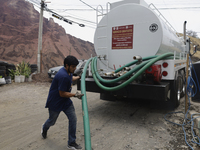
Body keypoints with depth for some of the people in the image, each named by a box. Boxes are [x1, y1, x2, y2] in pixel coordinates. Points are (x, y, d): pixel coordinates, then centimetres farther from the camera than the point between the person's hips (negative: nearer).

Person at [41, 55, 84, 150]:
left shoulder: (68, 72, -1)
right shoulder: (63, 76, -32)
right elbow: (62, 94, -28)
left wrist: (78, 77, 24)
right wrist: (75, 95, -25)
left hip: (66, 101, 8)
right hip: (55, 102, -8)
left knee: (73, 119, -1)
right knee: (52, 121, 17)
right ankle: (44, 129, 55)